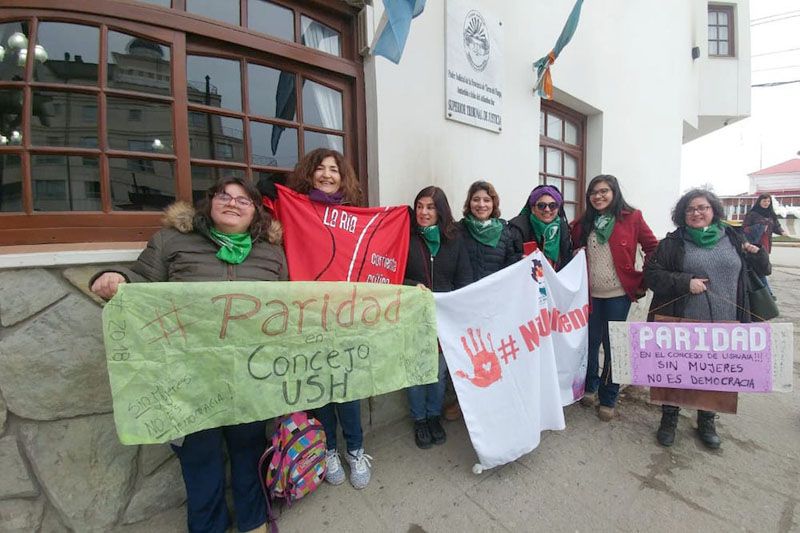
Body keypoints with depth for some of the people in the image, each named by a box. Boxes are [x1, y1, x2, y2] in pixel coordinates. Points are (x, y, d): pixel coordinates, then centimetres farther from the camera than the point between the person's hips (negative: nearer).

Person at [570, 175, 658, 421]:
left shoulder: (631, 218, -3)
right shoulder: (583, 223, 4)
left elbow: (653, 249, 1)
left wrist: (643, 281, -2)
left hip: (618, 294, -2)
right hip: (590, 294, 2)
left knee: (613, 345, 7)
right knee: (591, 341, 11)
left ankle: (608, 399, 24)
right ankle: (590, 386, 34)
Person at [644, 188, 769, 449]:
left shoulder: (733, 238, 8)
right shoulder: (673, 243, -3)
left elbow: (760, 270, 17)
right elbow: (651, 273, -8)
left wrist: (757, 255, -4)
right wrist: (685, 282, -19)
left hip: (723, 325, 3)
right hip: (682, 325, -3)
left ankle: (707, 421, 38)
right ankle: (669, 419, 29)